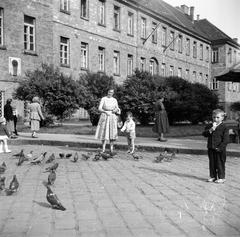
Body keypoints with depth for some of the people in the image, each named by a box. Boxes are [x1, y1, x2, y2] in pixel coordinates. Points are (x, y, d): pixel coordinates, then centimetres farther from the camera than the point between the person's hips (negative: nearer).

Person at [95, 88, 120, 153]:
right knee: (104, 133, -5)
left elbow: (117, 109, 13)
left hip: (112, 118, 2)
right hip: (104, 117, -2)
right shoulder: (103, 99, -1)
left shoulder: (115, 100, 8)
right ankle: (103, 148, 2)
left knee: (112, 133, -4)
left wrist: (116, 110, -11)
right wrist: (106, 112, -22)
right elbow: (99, 108, -7)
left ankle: (111, 147, 6)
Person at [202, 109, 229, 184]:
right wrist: (210, 130, -18)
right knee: (212, 163, 12)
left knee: (220, 163, 2)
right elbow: (204, 134, -2)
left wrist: (220, 147, -17)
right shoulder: (209, 126, 8)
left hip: (220, 149, -5)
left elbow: (225, 140, -10)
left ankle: (221, 177, 12)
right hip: (211, 149, 5)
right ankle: (213, 176, 23)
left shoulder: (224, 127, -7)